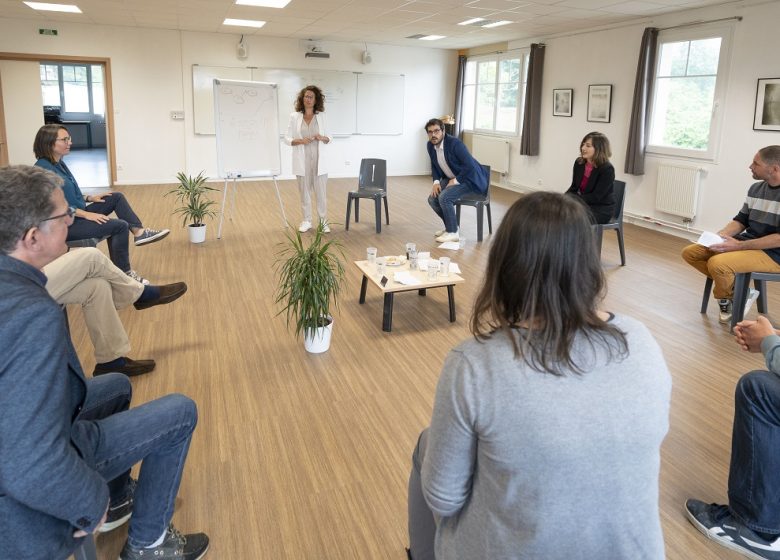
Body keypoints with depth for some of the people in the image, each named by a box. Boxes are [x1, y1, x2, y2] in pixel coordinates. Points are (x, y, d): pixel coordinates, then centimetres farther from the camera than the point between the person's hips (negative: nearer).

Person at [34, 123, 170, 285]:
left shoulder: (59, 163, 10)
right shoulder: (43, 169, -19)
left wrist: (90, 198, 7)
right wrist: (87, 214, -23)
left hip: (78, 215, 10)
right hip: (64, 224, -10)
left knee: (116, 197, 8)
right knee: (120, 225, -20)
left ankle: (140, 232, -3)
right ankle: (123, 273, -13)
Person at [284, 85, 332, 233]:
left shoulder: (321, 116, 5)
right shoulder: (294, 116, 1)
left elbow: (329, 138, 8)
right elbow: (287, 139, 1)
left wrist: (323, 138, -14)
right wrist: (300, 141, -16)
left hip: (319, 159, 0)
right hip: (302, 160, 0)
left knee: (321, 191, 0)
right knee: (304, 191, 7)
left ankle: (323, 221, 9)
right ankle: (306, 221, 18)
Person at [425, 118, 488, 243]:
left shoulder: (454, 143, -25)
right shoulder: (430, 145, -3)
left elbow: (470, 166, -27)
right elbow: (434, 165, 12)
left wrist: (455, 181, -22)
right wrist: (436, 182, -4)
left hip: (469, 178, -8)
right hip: (451, 178, 8)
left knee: (444, 197, -26)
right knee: (432, 199, -7)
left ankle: (452, 232, -11)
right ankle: (451, 226, 13)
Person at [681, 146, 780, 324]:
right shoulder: (755, 188, 8)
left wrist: (739, 246, -24)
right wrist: (719, 236, -7)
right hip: (746, 243, 8)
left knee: (717, 263, -32)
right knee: (689, 252, -2)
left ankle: (728, 296, 1)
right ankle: (734, 287, 2)